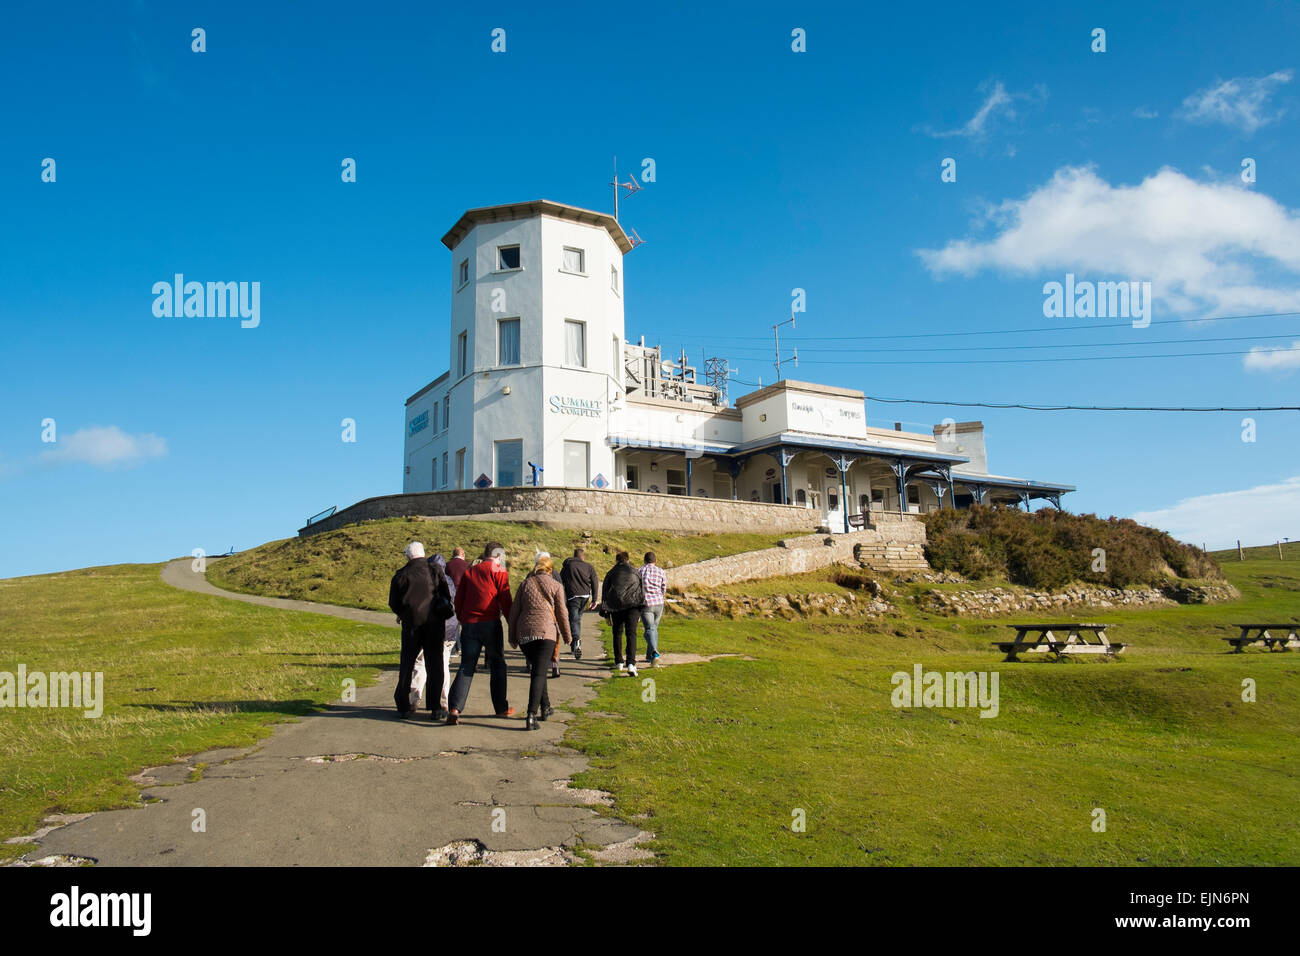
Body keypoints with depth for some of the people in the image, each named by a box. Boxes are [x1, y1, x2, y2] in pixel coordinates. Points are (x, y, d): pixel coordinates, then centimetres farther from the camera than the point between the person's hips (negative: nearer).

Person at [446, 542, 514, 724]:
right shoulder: (498, 572, -1)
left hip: (469, 625, 4)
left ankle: (454, 707, -9)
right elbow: (505, 600, -6)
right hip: (491, 624, -4)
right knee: (497, 666, 10)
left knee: (466, 667, 5)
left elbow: (458, 599, 15)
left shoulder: (469, 571, 14)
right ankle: (501, 708, 17)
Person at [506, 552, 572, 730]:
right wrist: (567, 636, 16)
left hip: (524, 634, 4)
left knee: (537, 670, 21)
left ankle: (545, 708, 30)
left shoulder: (525, 584, 12)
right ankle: (531, 715, -20)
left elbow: (514, 611, 10)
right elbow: (562, 613, 4)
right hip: (546, 632, -3)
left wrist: (512, 636, 18)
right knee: (539, 673, -7)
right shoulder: (556, 586, 4)